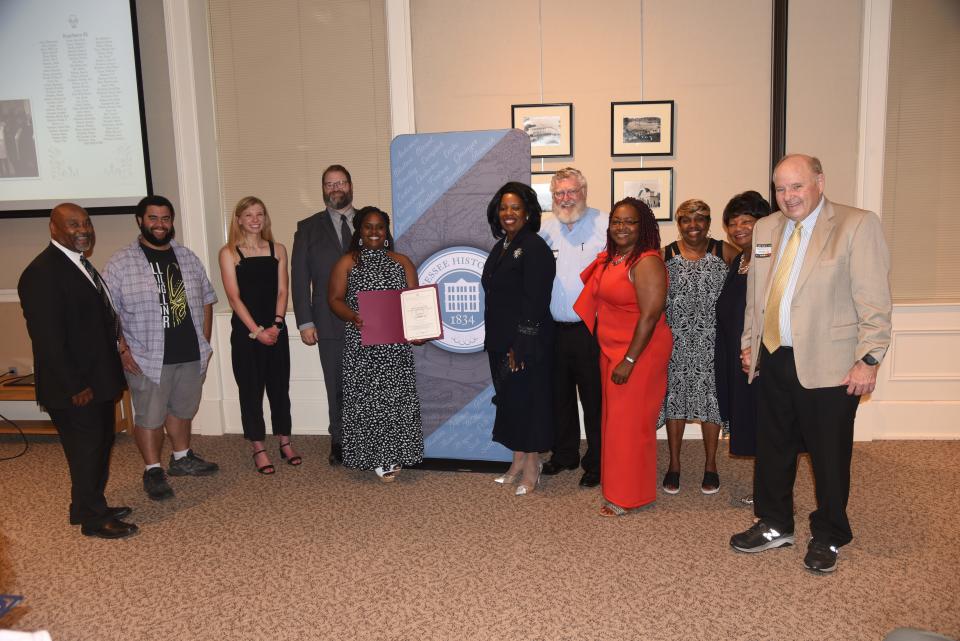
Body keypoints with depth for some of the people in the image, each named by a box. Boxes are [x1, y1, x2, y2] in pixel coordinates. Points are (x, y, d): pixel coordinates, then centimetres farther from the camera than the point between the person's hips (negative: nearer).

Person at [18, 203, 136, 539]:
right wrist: (75, 387, -21)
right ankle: (93, 520, 21)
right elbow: (47, 339, -22)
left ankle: (91, 507, 36)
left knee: (101, 445, 20)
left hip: (98, 379, 9)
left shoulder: (80, 264, 10)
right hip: (75, 389, -9)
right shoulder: (42, 273, -19)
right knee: (86, 451, 5)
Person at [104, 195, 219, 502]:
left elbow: (206, 300, 12)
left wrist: (204, 343, 8)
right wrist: (122, 350, -12)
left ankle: (182, 458, 36)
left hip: (191, 356, 4)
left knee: (182, 410, 19)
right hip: (147, 359, -4)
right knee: (149, 417, 5)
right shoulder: (120, 263, -6)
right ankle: (153, 470, 20)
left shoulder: (188, 258, 7)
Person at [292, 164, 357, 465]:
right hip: (331, 323, 0)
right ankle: (340, 441, 22)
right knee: (337, 386, 8)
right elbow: (299, 277, 3)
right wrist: (305, 322, -3)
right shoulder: (308, 228, 7)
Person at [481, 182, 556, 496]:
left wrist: (520, 347, -21)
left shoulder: (534, 247, -13)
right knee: (509, 400, 14)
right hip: (501, 341, 8)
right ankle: (518, 462, 27)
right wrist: (493, 341, 14)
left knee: (528, 401, 2)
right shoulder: (501, 247, 13)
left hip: (527, 343, -8)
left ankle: (532, 468, 16)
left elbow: (535, 302, -19)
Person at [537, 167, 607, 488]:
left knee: (594, 398, 5)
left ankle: (596, 462, 20)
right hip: (555, 328, 5)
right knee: (559, 395, 17)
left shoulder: (604, 226, -6)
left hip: (592, 329, -5)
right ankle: (564, 453, 34)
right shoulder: (545, 229, 10)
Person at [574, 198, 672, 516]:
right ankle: (618, 482, 29)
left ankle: (628, 496, 15)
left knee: (630, 421, 1)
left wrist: (629, 361, -21)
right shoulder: (609, 259, 10)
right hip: (611, 350, 8)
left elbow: (650, 315, -20)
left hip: (639, 352, -8)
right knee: (614, 417, 14)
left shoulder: (646, 263, -16)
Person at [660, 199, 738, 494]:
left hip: (711, 342, -1)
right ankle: (674, 465, 21)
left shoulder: (724, 252, 1)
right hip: (676, 341, 1)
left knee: (710, 398, 5)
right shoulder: (666, 255, 3)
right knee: (675, 397, 6)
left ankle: (710, 465, 22)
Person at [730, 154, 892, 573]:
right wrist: (749, 343, 16)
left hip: (828, 365, -5)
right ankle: (774, 526, 33)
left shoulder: (858, 225, -7)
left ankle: (828, 537, 27)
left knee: (830, 456, 8)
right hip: (772, 361, 5)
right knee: (773, 448, 15)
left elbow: (874, 301, -10)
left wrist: (868, 359, -13)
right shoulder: (765, 229, 10)